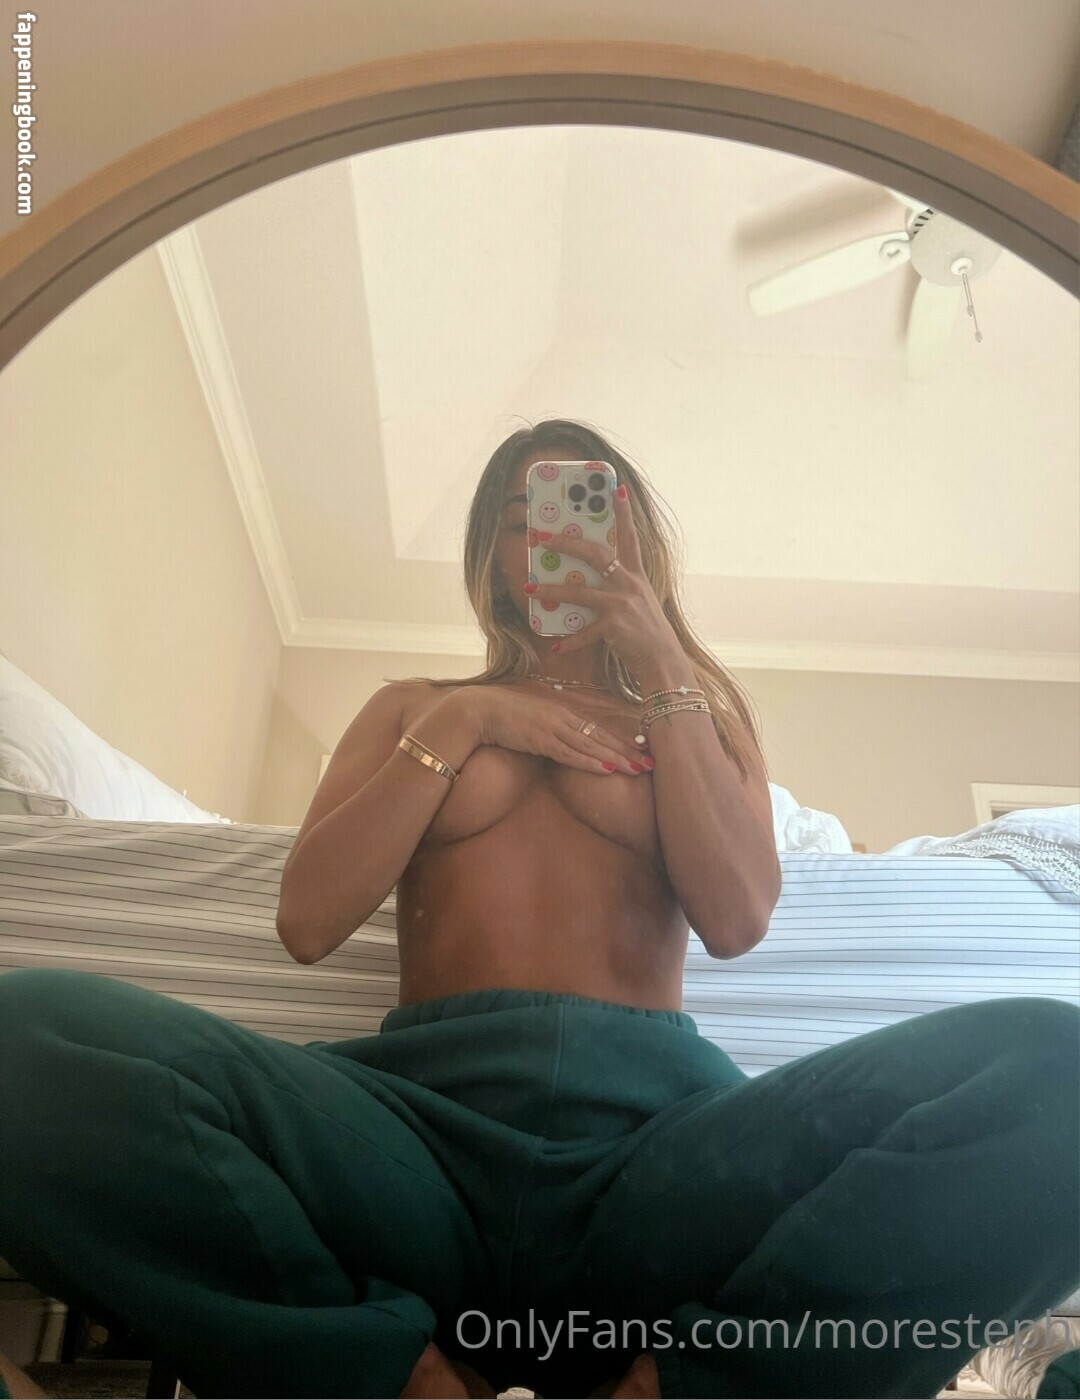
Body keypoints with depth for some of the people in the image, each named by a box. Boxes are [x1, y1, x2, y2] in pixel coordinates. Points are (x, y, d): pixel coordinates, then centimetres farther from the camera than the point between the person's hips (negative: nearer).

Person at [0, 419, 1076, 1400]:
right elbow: (307, 924, 8)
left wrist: (662, 675, 3)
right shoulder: (413, 708, 23)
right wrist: (456, 728, 4)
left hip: (655, 1127, 1)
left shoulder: (699, 711, 23)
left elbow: (736, 921, 3)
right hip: (427, 1105, 1)